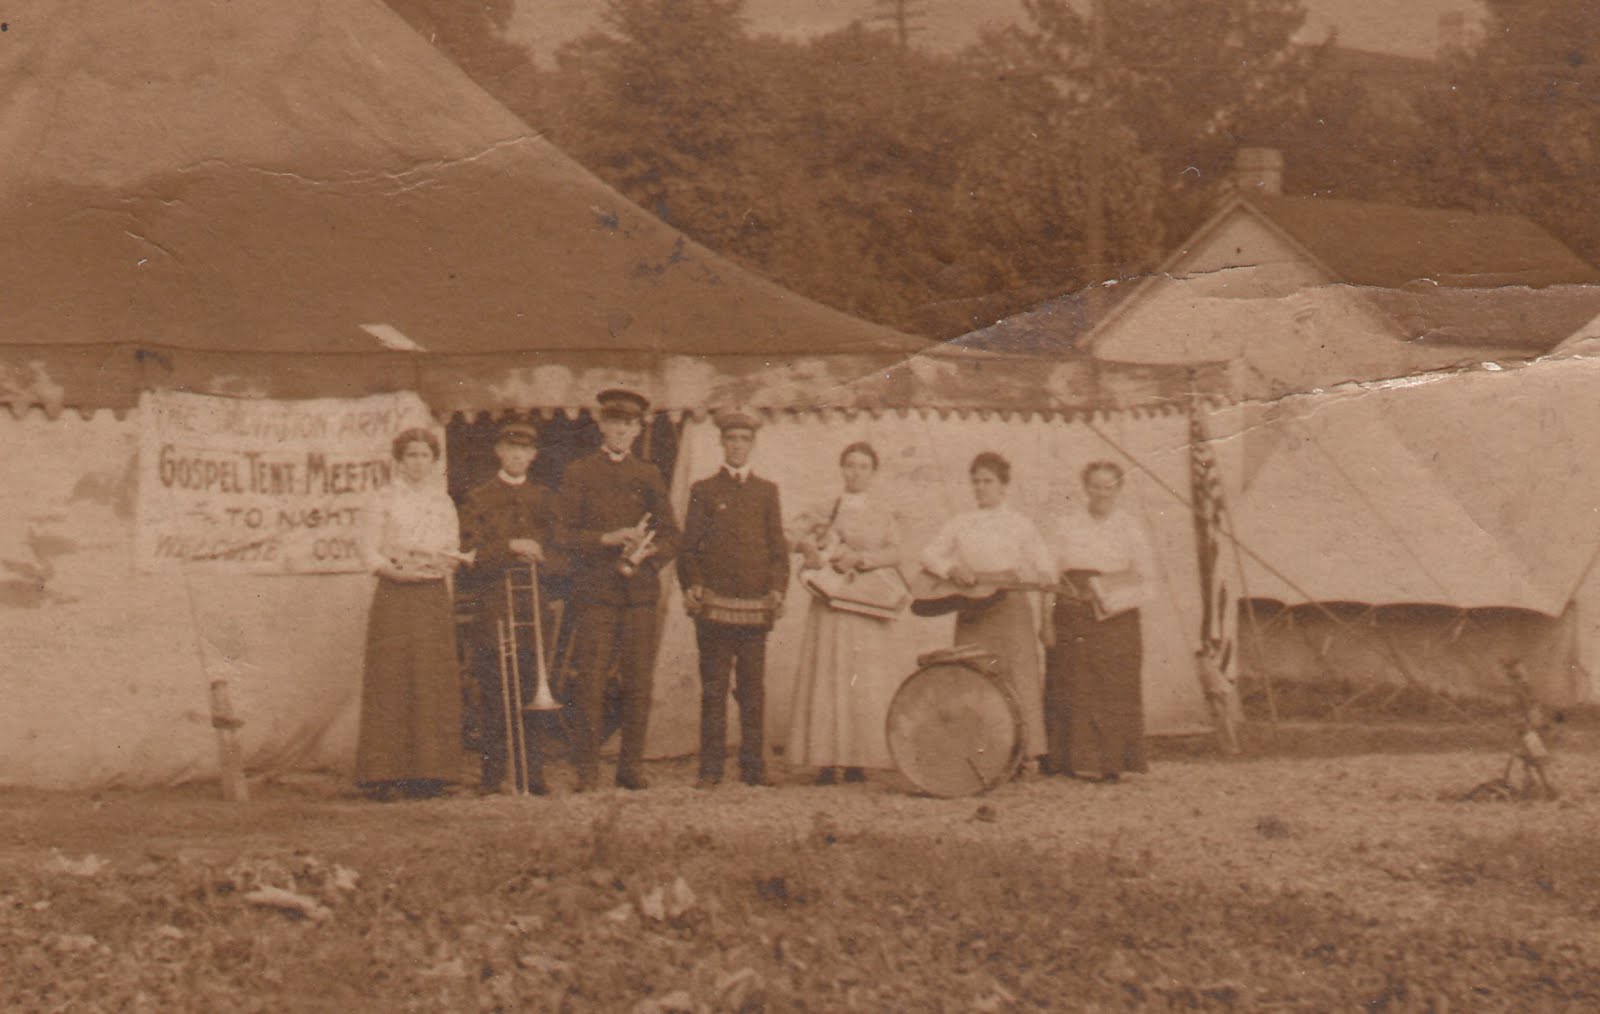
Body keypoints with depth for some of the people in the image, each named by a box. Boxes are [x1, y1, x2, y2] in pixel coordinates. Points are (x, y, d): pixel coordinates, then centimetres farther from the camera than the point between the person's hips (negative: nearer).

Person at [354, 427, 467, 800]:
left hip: (433, 594, 2)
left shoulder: (443, 502, 13)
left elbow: (453, 554, 13)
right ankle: (385, 774, -8)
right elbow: (372, 552, 2)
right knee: (391, 682, -7)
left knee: (431, 683, -2)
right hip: (394, 596, -2)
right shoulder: (387, 499, 7)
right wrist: (394, 570, -15)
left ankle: (428, 772, 0)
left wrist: (433, 560, -8)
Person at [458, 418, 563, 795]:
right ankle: (492, 774, -3)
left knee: (533, 688, -2)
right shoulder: (478, 499, 9)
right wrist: (511, 547, -14)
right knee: (493, 692, -5)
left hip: (537, 604, 2)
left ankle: (534, 774, 0)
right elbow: (470, 552, -1)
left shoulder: (545, 499, 17)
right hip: (494, 604, -2)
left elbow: (559, 548, 17)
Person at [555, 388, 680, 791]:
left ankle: (632, 767, 9)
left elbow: (670, 536, 13)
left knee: (639, 683, 1)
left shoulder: (648, 476, 15)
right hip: (594, 591, -3)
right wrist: (609, 539, -13)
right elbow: (564, 535, 1)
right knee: (588, 683, -7)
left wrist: (646, 552, -8)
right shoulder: (579, 473, 7)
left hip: (640, 591, 3)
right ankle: (587, 771, -2)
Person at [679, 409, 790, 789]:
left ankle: (753, 767, 7)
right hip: (714, 604, -1)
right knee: (713, 690, -1)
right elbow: (688, 546, 7)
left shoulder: (767, 491, 15)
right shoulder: (704, 491, 10)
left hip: (756, 605, 1)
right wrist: (691, 585, -9)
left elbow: (779, 547, 13)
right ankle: (711, 768, 2)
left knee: (753, 691, 2)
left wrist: (778, 588, -2)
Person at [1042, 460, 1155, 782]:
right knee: (1072, 691, -1)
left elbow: (1145, 571, -4)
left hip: (1115, 619, -2)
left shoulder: (1128, 527, 5)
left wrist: (1101, 583, -11)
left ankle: (1111, 762, 2)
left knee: (1114, 692, -4)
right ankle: (1077, 759, 4)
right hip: (1072, 619, 2)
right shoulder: (1069, 525, 12)